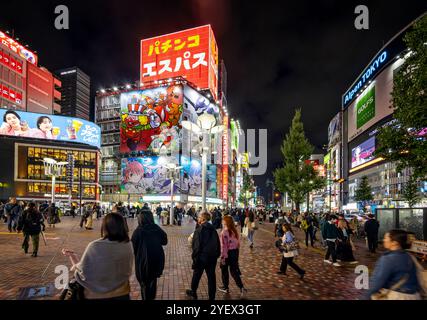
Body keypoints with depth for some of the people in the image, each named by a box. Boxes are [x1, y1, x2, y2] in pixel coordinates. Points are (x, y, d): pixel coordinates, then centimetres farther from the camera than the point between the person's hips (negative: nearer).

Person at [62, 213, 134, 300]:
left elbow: (82, 271, -10)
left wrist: (72, 256, 5)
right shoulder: (127, 246, -12)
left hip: (96, 295, -2)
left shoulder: (94, 246, -21)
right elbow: (128, 271, 0)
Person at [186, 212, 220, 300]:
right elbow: (218, 243, 6)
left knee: (197, 275, 17)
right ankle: (212, 296, 18)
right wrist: (217, 255, 13)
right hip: (213, 257, 4)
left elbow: (196, 245, -18)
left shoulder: (199, 230, -16)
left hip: (202, 257, -4)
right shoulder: (213, 230, 1)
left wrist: (194, 255, -7)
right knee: (211, 276, 11)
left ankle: (193, 292, 37)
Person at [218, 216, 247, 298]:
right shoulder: (234, 231, 2)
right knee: (234, 270, 13)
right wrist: (236, 251, 16)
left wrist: (223, 257, -16)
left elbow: (224, 246, -20)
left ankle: (225, 287, 29)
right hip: (235, 252, 6)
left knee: (224, 270, 15)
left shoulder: (224, 232, -19)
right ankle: (241, 287, 2)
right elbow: (238, 243, 8)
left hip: (228, 253, -6)